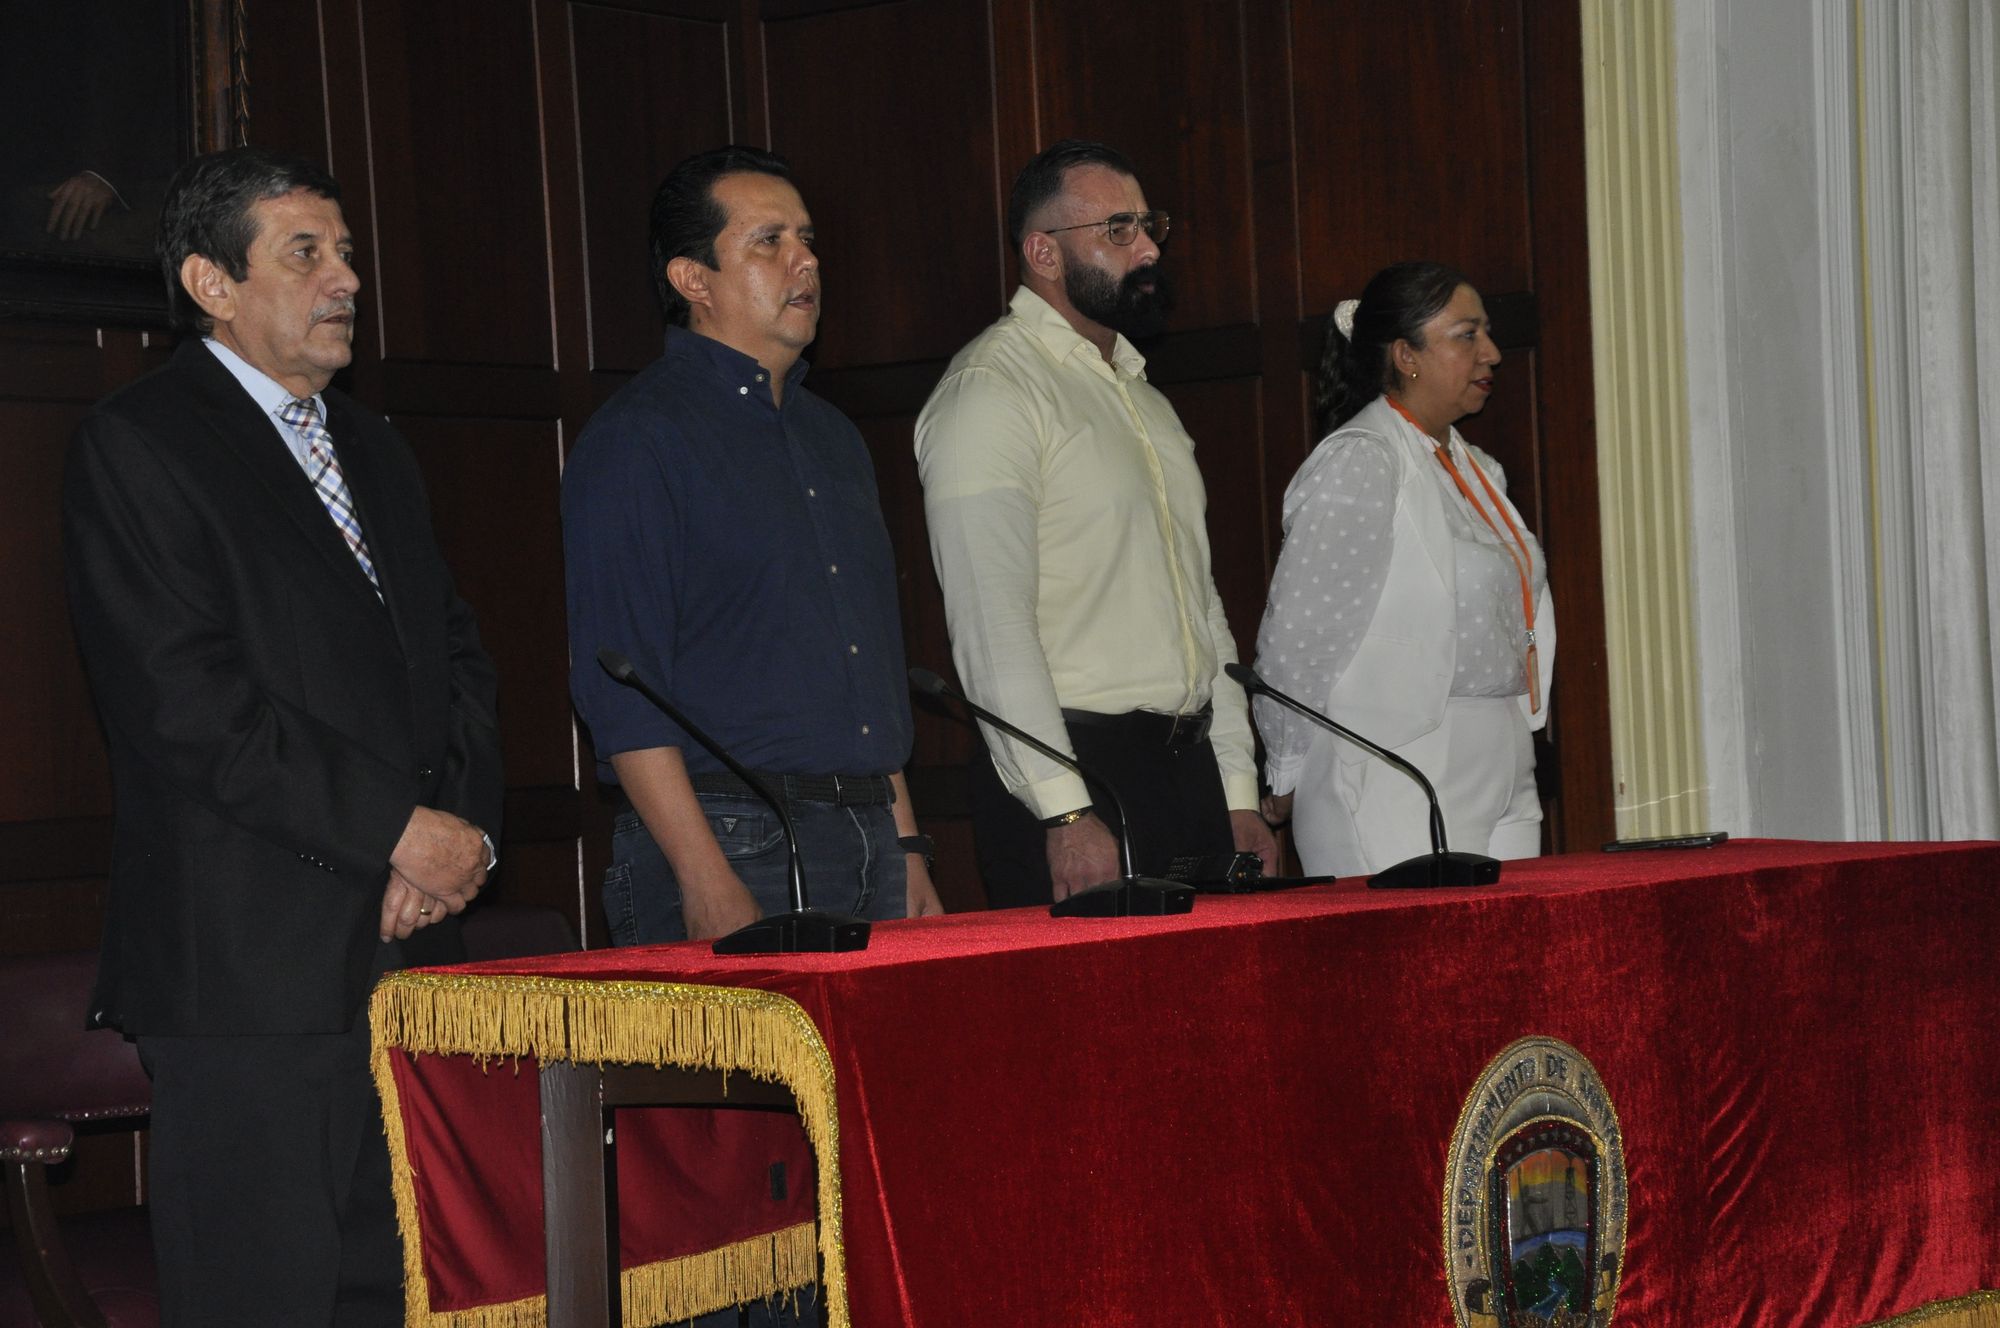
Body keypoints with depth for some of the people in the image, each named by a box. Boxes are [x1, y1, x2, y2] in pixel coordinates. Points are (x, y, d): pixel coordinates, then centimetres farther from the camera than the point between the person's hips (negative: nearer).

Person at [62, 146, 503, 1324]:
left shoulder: (376, 452, 21)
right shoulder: (137, 445, -5)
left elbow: (456, 657, 18)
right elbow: (186, 705, -14)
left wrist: (462, 829, -2)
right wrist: (399, 829, -14)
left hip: (407, 952, 7)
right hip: (251, 964, -7)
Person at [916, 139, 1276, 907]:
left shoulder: (1143, 399, 20)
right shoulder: (989, 392, -8)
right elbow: (992, 624, -16)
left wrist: (1239, 793, 16)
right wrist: (1065, 812, -22)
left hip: (1190, 769, 8)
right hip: (1075, 770, -8)